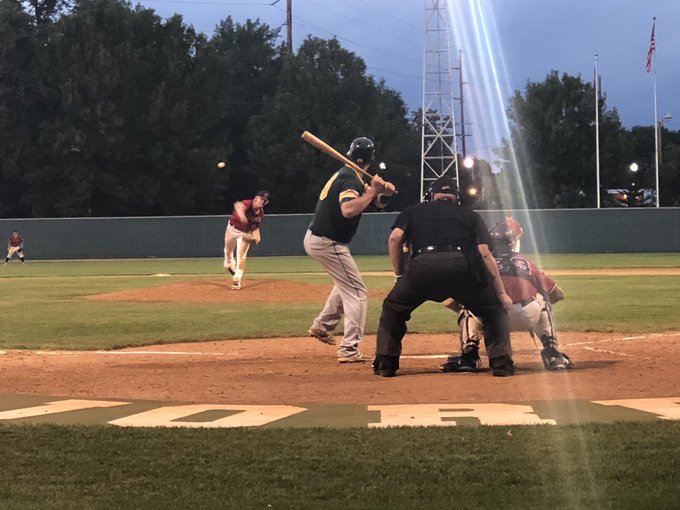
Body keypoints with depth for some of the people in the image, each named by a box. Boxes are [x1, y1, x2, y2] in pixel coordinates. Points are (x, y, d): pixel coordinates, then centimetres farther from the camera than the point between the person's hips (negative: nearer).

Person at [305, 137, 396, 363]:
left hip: (314, 238, 10)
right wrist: (372, 191, -27)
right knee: (357, 292, -6)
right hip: (327, 243, -10)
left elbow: (378, 203, 11)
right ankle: (349, 350, -12)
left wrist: (385, 191, -10)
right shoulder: (351, 179, -18)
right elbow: (348, 210, -37)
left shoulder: (345, 174, 12)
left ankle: (322, 326, 34)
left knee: (346, 283, 29)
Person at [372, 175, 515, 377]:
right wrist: (501, 293, 14)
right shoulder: (471, 215, 29)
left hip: (423, 264, 0)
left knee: (393, 308, 25)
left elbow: (395, 239, 12)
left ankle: (385, 363, 15)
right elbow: (485, 254, 16)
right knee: (494, 308, 21)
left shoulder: (414, 211, 30)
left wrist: (399, 276, 20)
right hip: (463, 265, 0)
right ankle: (501, 362, 7)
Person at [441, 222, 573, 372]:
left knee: (466, 309, 30)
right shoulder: (524, 261, 28)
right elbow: (558, 294, 30)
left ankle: (469, 356, 10)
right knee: (543, 304, 36)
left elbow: (449, 301, 19)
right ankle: (553, 355, 20)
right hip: (530, 317, 1)